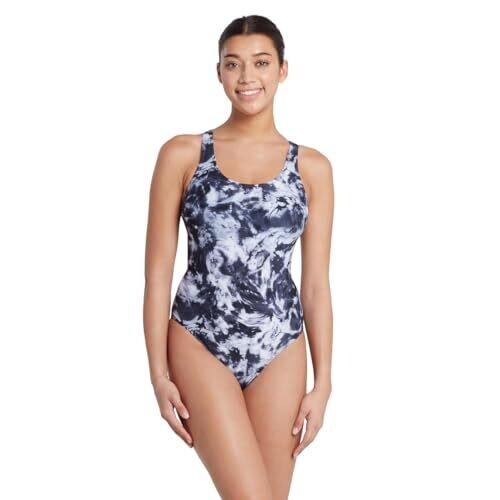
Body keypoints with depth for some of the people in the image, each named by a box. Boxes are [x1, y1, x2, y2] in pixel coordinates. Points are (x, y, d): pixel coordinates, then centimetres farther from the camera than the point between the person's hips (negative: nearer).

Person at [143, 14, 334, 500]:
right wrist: (159, 373, -3)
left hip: (280, 350, 3)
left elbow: (316, 282, 6)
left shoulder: (312, 167, 5)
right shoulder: (182, 155, -1)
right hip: (200, 345, -2)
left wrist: (322, 382, 4)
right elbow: (158, 272, 0)